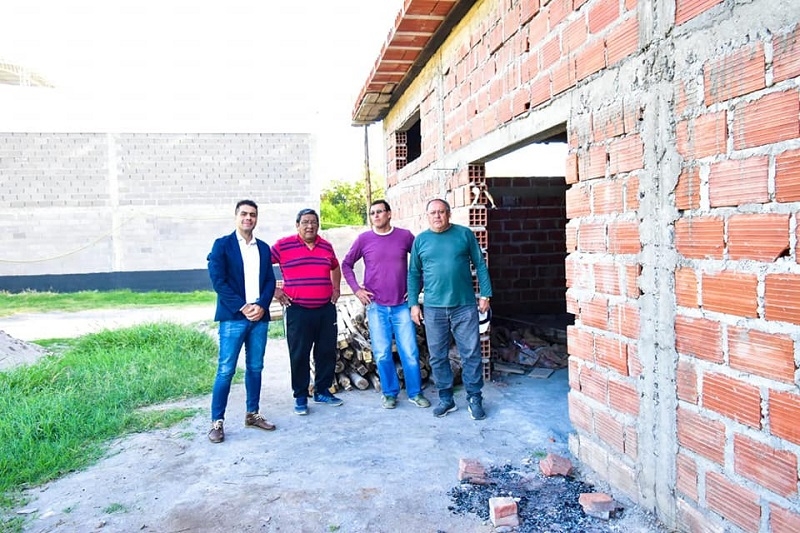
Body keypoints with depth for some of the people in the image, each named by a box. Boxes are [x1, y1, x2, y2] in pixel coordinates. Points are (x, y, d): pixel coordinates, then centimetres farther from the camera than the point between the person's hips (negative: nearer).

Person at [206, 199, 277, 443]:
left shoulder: (264, 248, 14)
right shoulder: (222, 244, 1)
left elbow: (270, 281, 9)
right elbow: (218, 281, -7)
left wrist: (261, 306, -8)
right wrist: (242, 307, -13)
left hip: (260, 316, 5)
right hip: (233, 317, -4)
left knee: (255, 368, 11)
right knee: (226, 370, -3)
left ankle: (252, 414, 23)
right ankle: (217, 421, 6)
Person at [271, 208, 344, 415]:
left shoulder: (326, 246, 10)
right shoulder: (283, 245, -4)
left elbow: (335, 267, 28)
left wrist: (336, 288, 17)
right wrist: (273, 290, -4)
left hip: (326, 309, 4)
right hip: (297, 310, -4)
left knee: (327, 351, 9)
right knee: (299, 355, 2)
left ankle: (323, 391, 24)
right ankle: (300, 397, 15)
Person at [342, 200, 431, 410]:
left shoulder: (405, 236, 0)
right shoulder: (363, 239, 0)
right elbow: (346, 264, 10)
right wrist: (356, 289, 0)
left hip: (402, 306, 0)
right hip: (376, 307, 0)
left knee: (410, 352, 3)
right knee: (382, 354, 5)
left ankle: (415, 393, 19)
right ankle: (390, 393, 22)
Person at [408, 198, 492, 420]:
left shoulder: (465, 234, 2)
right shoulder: (420, 240, 6)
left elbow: (480, 265, 5)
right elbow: (414, 274, 10)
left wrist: (485, 295, -1)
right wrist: (414, 303, 4)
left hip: (465, 306, -1)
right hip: (433, 309, 2)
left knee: (471, 354, 3)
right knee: (438, 357, 9)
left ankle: (474, 399, 17)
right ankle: (446, 399, 23)